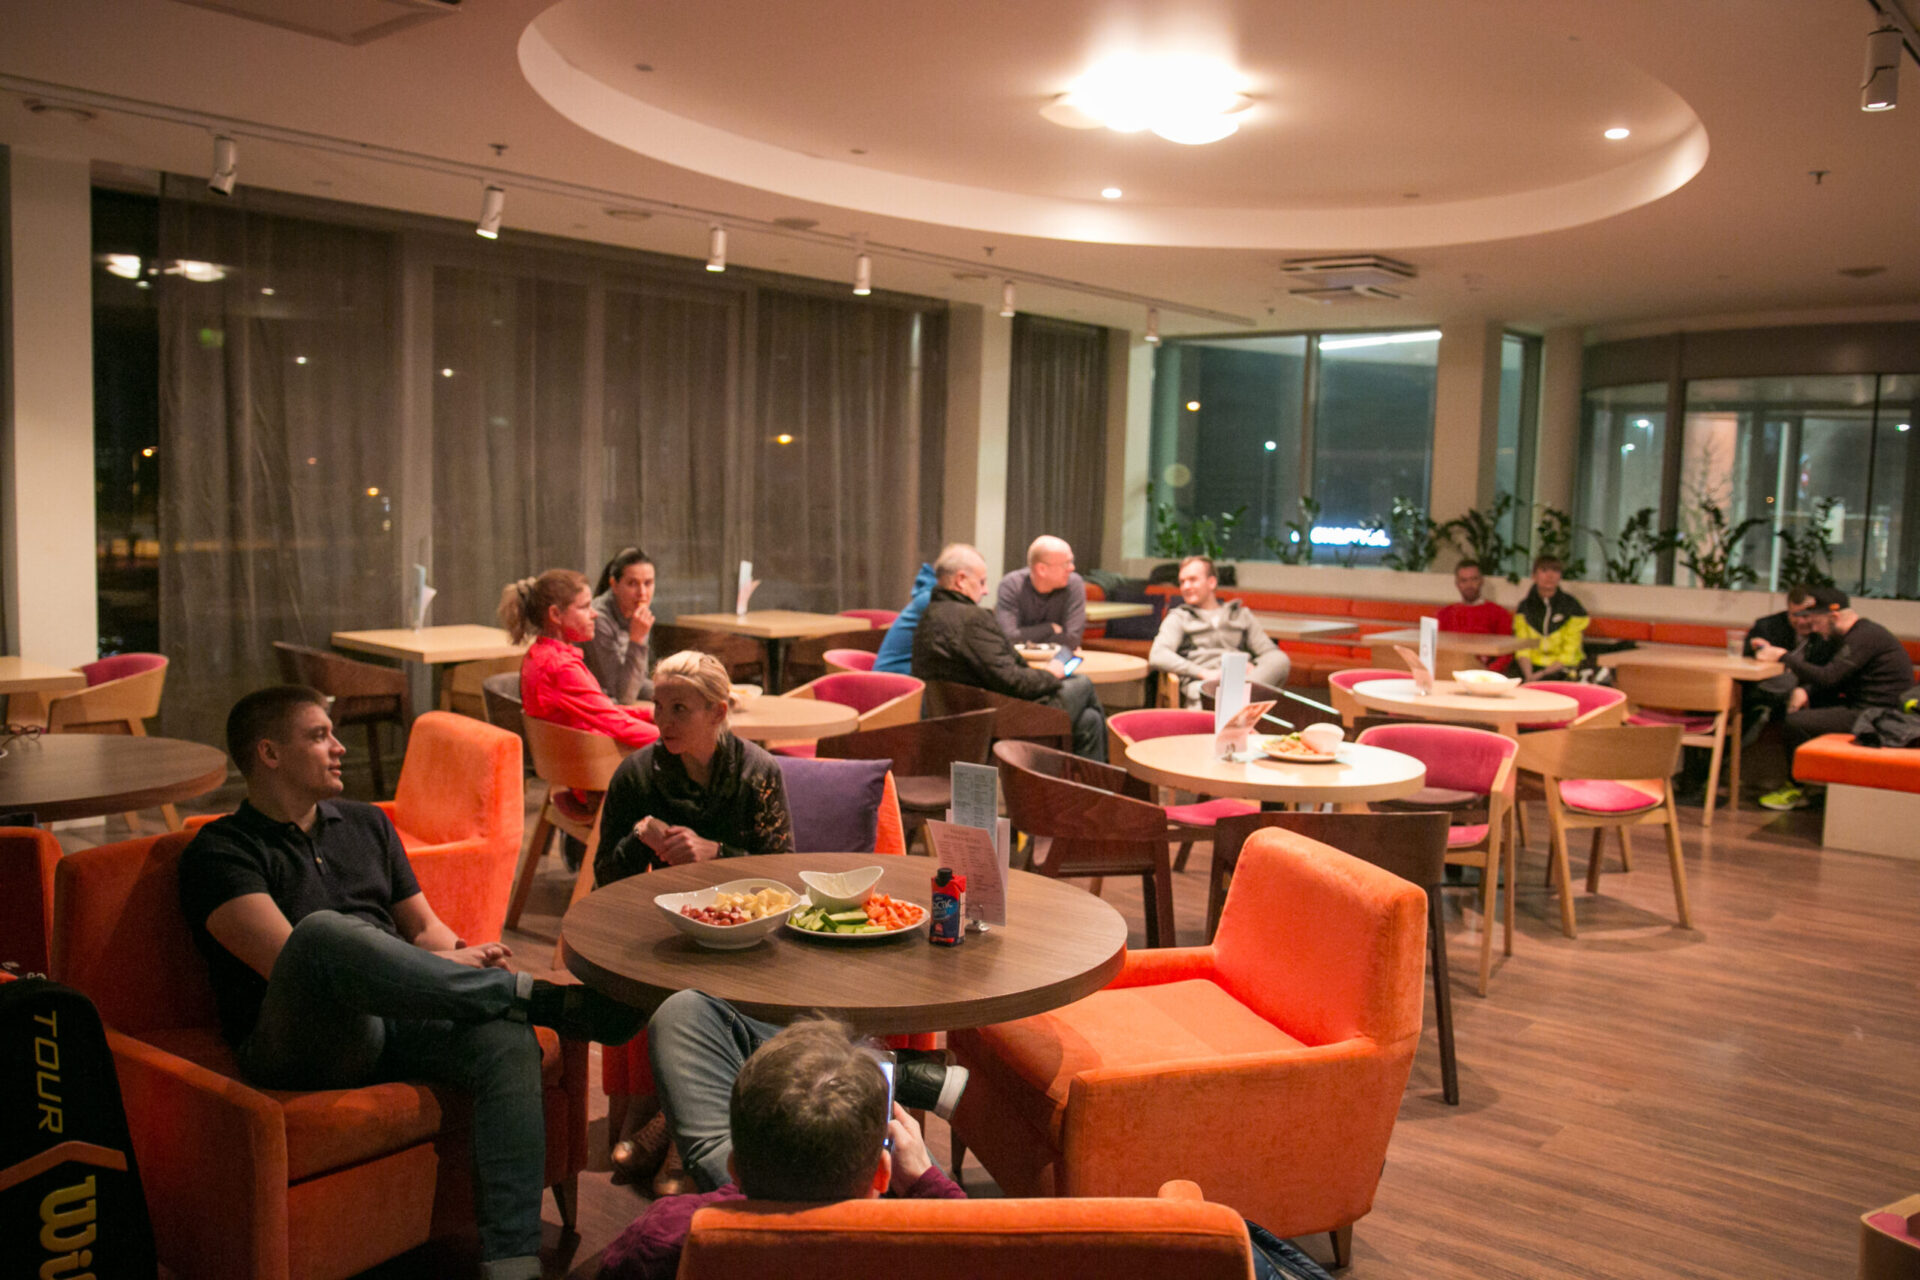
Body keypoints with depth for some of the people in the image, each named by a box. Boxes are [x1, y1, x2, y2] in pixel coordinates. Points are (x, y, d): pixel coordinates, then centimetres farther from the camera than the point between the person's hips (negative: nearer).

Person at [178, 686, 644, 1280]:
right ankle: (543, 997, -27)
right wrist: (438, 968, -15)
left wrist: (462, 956, -4)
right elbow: (286, 960, -11)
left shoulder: (365, 824, 24)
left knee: (508, 1041, -27)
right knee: (323, 931, -36)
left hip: (395, 1017, 5)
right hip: (298, 1042, -5)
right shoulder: (221, 851, 3)